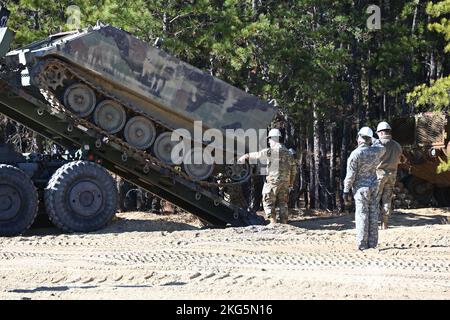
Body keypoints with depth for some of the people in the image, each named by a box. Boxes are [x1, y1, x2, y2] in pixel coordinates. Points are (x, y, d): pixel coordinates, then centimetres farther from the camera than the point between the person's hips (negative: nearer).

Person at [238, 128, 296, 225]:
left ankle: (273, 222, -9)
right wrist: (291, 183, 20)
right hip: (285, 182, 6)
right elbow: (292, 170, 13)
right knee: (282, 203, 12)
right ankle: (284, 222, 8)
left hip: (273, 180, -6)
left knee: (268, 202, 1)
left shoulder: (270, 151, -9)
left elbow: (256, 155, 0)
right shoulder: (288, 153, 11)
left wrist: (243, 157, 15)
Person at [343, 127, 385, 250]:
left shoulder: (355, 154, -17)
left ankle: (362, 244, -1)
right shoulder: (376, 151, -1)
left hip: (361, 187, -5)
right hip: (374, 186, 5)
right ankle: (372, 243, 11)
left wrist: (346, 190, -6)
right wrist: (373, 143, 43)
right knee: (373, 214, 8)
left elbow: (350, 174, -15)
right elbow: (382, 149, 27)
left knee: (362, 215, -2)